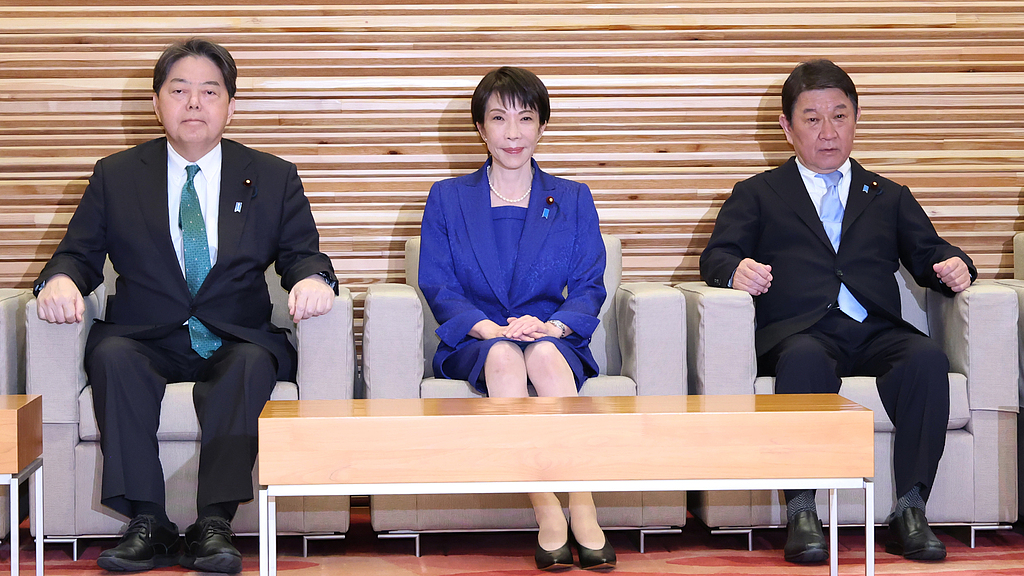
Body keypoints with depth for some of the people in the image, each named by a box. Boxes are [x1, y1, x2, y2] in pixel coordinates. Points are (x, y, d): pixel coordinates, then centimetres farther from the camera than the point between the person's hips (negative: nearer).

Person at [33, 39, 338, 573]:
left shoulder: (273, 178, 12)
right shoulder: (115, 176, 12)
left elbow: (302, 255, 6)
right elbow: (79, 253, 9)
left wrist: (312, 278, -20)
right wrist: (61, 279, -16)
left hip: (237, 342, 0)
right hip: (145, 342, 1)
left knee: (251, 364, -34)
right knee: (111, 355, -32)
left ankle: (214, 524, -35)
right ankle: (147, 524, -32)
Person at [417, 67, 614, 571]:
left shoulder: (573, 200, 16)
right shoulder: (447, 199, 14)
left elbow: (589, 287, 6)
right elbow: (438, 285, 3)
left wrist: (552, 326, -17)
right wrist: (489, 328, -16)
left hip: (556, 340, 0)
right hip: (472, 344, 0)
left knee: (544, 353, -36)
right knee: (504, 356, -36)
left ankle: (583, 511, -41)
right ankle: (547, 512, -41)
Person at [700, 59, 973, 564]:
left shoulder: (889, 197, 31)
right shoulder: (756, 195, 24)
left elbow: (928, 254, 18)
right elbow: (717, 254, 8)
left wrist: (953, 266, -7)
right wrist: (735, 270, -17)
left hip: (875, 333, 2)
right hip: (796, 332, -2)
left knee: (927, 358, -31)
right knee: (804, 360, -38)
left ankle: (909, 511, -31)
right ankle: (802, 515, -37)